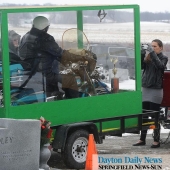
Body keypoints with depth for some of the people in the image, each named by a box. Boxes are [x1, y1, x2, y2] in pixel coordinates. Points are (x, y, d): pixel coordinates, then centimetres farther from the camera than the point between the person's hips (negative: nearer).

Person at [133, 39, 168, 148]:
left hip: (156, 90, -5)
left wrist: (152, 52, -26)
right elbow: (141, 66, -2)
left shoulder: (163, 58, -1)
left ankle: (156, 141, 3)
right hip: (145, 88, 5)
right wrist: (142, 53, -14)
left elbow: (160, 65, -21)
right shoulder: (148, 57, 10)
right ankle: (142, 139, 16)